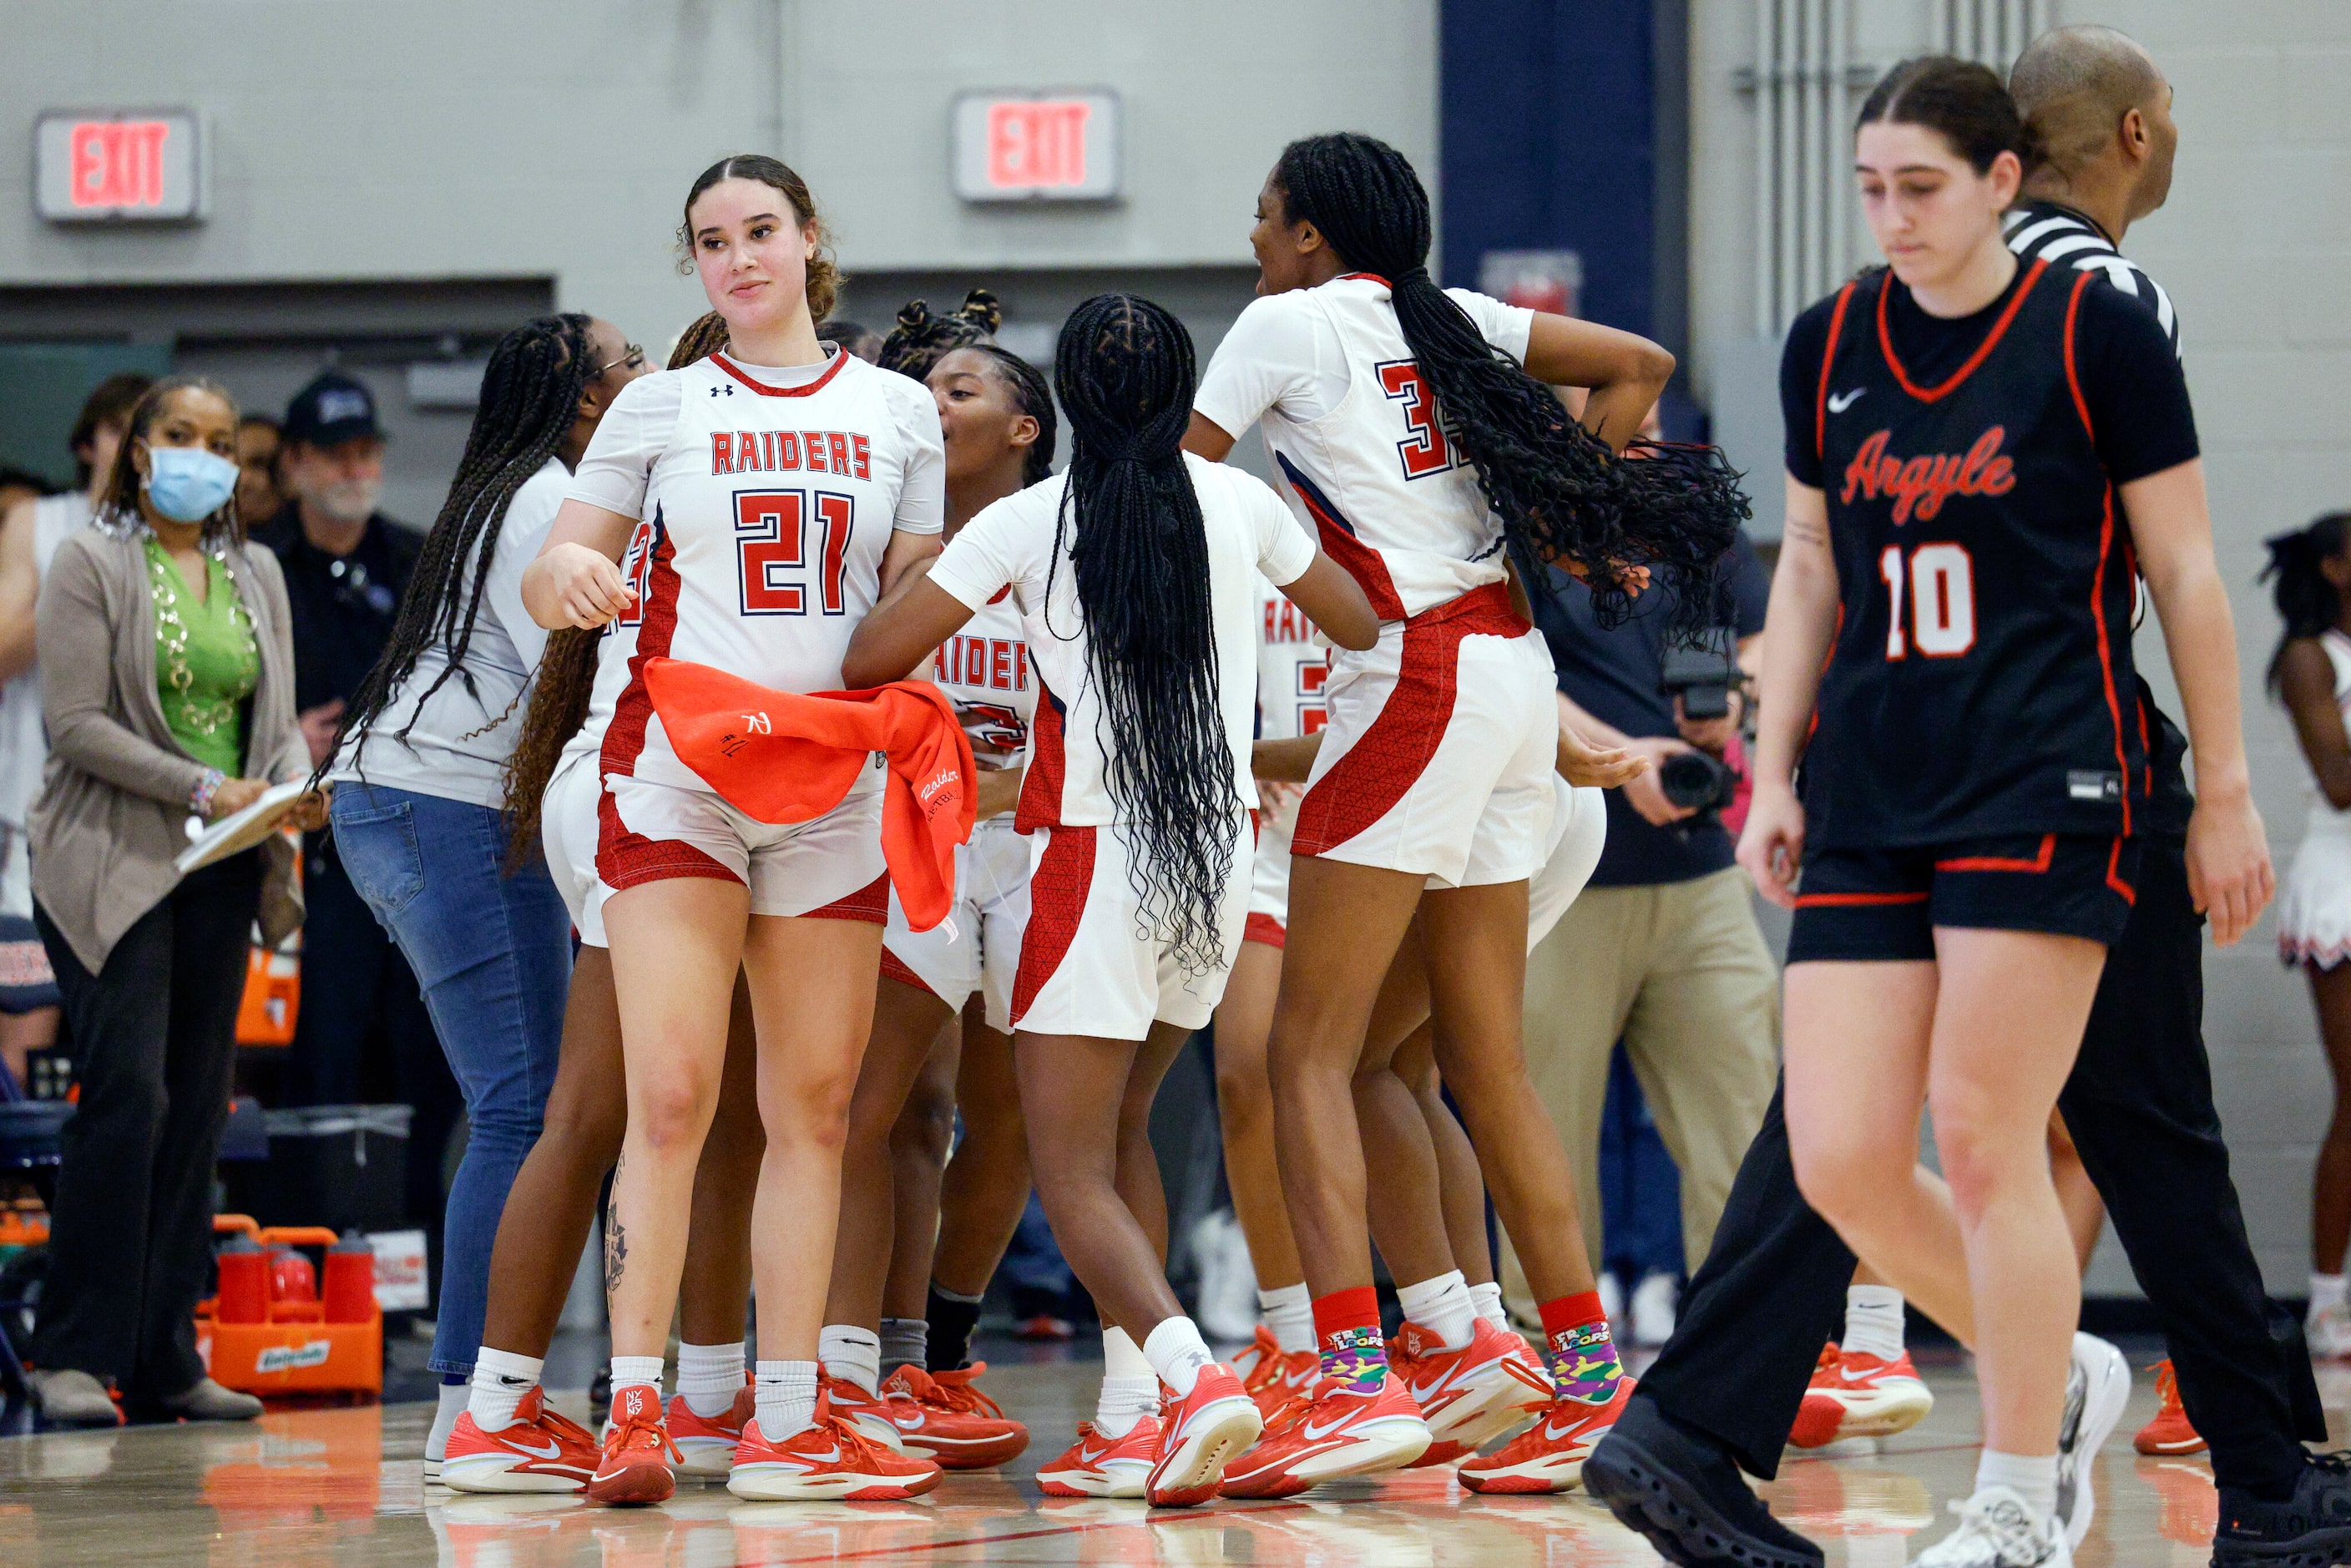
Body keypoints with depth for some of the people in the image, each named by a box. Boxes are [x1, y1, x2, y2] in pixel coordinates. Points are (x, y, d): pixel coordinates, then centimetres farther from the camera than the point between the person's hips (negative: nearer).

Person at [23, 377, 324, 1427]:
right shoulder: (91, 563, -1)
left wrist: (295, 789, -4)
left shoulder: (255, 574, 16)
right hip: (112, 864, -6)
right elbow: (76, 723, -9)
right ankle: (76, 1355, -10)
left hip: (219, 870, 6)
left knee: (197, 1108, 3)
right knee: (128, 1094, -15)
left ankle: (166, 1360, 6)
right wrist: (202, 788, -16)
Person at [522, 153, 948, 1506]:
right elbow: (557, 573, 6)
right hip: (675, 770, -3)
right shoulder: (662, 407, 7)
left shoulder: (898, 412, 11)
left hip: (833, 782, 3)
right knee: (671, 1094, -13)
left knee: (817, 1108, 3)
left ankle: (789, 1425, 8)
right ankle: (636, 1410, -13)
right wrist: (572, 577, -19)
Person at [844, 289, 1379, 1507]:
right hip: (1220, 859, 5)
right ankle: (1130, 1421, 15)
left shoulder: (1025, 524, -7)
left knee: (1073, 1170, -2)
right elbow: (1359, 626, 18)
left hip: (1095, 859, -5)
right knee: (1119, 1127, 20)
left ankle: (1194, 1374, -26)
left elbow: (870, 661, -8)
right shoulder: (1239, 503, 3)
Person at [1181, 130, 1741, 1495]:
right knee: (1488, 1060, 12)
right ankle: (1593, 1380, 11)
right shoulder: (1445, 319, 16)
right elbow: (1639, 365, 19)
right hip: (1516, 672, 8)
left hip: (1415, 680, -8)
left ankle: (1356, 1377, -20)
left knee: (1309, 1053, -8)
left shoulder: (1288, 323, -2)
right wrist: (1577, 519, 16)